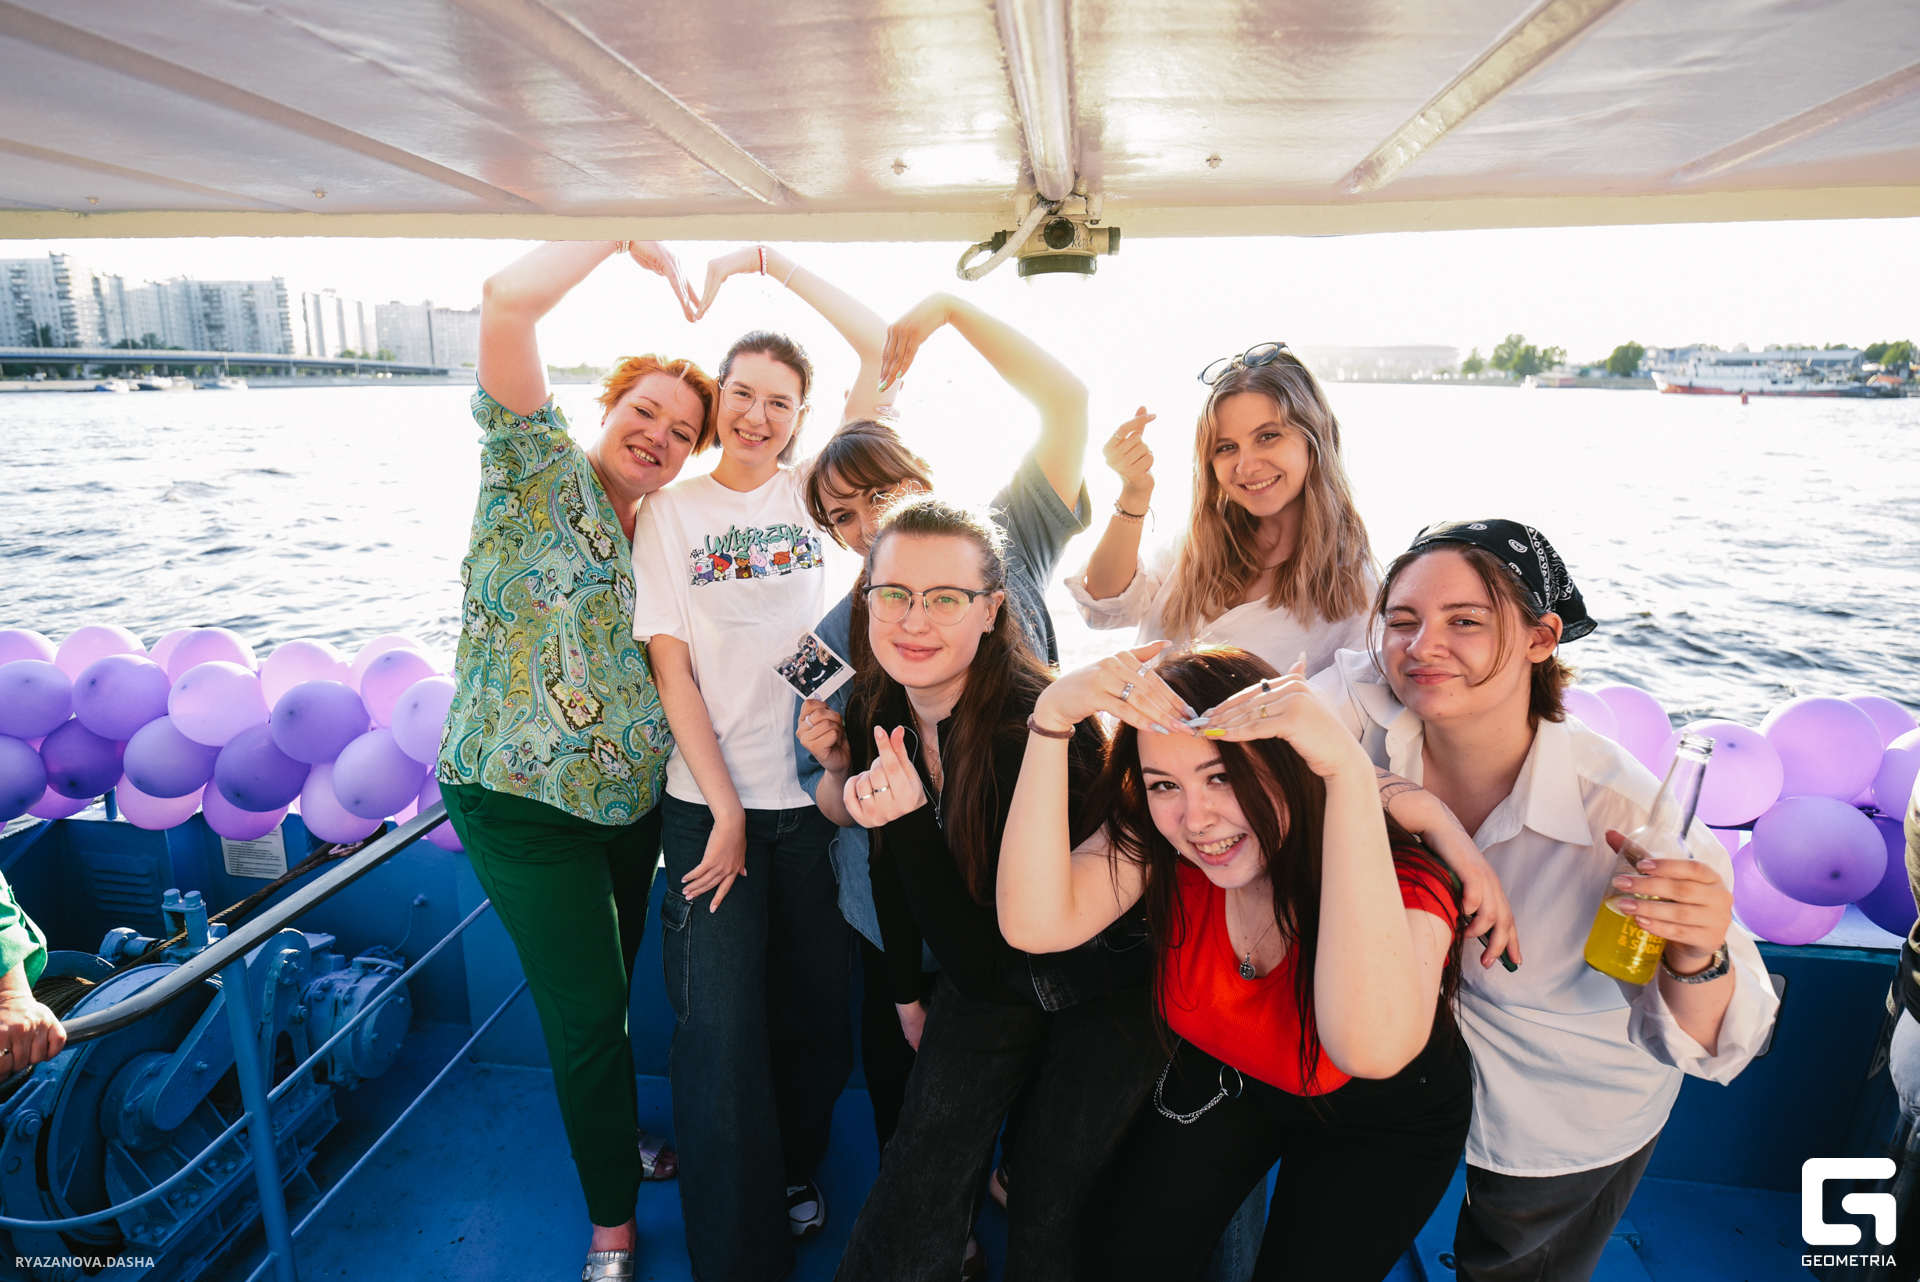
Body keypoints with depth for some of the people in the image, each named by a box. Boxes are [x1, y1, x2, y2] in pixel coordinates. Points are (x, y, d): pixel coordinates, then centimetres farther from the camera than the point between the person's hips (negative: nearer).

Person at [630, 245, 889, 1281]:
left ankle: (794, 1178, 42)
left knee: (816, 1009, 14)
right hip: (709, 802, -1)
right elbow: (670, 667, -3)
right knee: (722, 1028, 3)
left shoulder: (812, 490, 4)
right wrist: (725, 810, -8)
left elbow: (882, 347, -1)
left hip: (815, 790, 2)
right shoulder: (670, 511, 2)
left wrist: (769, 263, -2)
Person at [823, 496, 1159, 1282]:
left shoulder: (1038, 730, -32)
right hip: (982, 974, 5)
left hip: (1105, 982, -4)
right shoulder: (875, 708, -11)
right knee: (919, 1184, 1)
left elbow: (977, 959, -28)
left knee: (1047, 1215, 2)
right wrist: (906, 991, 15)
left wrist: (910, 820, -41)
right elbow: (890, 867, 6)